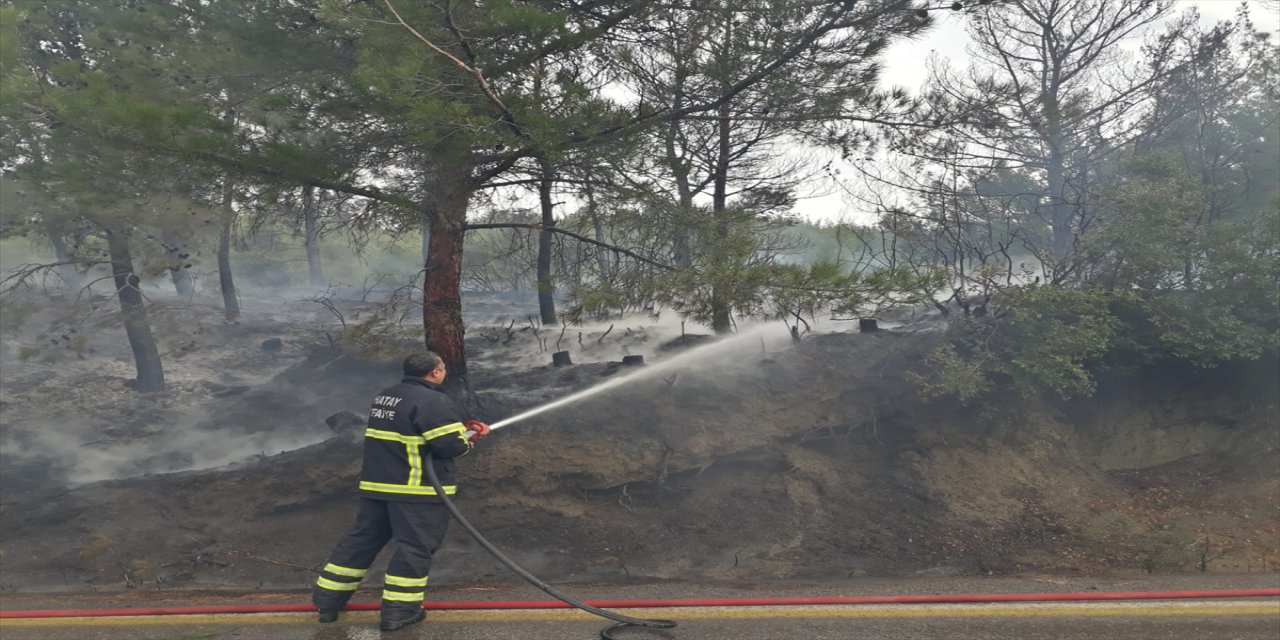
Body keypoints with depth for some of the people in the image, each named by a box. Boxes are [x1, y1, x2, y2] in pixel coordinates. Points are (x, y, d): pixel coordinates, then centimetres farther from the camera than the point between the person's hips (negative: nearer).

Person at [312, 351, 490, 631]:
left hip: (377, 483, 9)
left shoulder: (385, 397, 14)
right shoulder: (433, 402, -16)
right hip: (418, 489, -8)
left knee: (362, 538, 16)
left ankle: (328, 599, 22)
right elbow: (451, 445, -21)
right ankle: (398, 610, 4)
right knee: (415, 547, 2)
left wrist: (462, 427, 14)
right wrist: (469, 438, 2)